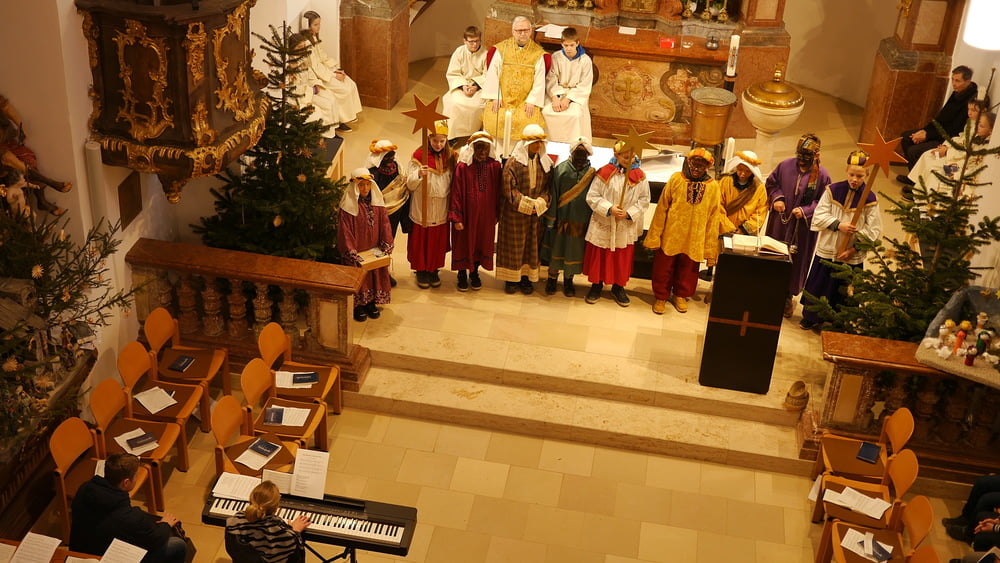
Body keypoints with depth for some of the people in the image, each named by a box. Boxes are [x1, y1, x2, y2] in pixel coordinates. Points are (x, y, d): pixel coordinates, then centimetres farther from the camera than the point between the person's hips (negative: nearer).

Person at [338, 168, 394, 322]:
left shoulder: (377, 201, 0)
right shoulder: (348, 205, -15)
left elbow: (384, 223, 1)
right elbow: (345, 231, -16)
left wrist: (387, 246, -7)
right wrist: (352, 253, -21)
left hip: (374, 250, 5)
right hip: (357, 251, -4)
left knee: (377, 274, 11)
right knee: (358, 277, 4)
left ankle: (372, 303, 29)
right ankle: (359, 305, 21)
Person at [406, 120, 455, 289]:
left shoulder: (450, 157, 1)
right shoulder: (419, 156, -9)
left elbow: (453, 184, 9)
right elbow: (410, 185, -13)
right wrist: (419, 175, -33)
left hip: (441, 210, 3)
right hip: (422, 209, -3)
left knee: (438, 242, 12)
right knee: (420, 241, 7)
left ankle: (433, 270, 30)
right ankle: (421, 271, 24)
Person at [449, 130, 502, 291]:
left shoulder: (495, 166, -3)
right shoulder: (463, 167, -12)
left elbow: (498, 192, 2)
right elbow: (456, 193, -12)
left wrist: (497, 213, 2)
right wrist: (456, 217, -15)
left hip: (486, 215, 3)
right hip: (467, 213, -3)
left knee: (482, 243, 14)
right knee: (464, 243, 10)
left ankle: (474, 272, 34)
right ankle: (462, 274, 28)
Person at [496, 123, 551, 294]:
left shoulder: (545, 163, 4)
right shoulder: (513, 163, -9)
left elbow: (547, 187, 4)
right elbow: (509, 189, -12)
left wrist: (539, 203, -13)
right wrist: (526, 205, -16)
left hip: (536, 212, 4)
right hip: (514, 212, -4)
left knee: (531, 244, 8)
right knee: (513, 243, 4)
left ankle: (526, 277, 18)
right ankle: (511, 278, 15)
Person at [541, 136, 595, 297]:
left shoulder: (592, 173, -3)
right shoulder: (561, 169, -6)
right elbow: (554, 194, -5)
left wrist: (592, 223, -2)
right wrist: (550, 219, -6)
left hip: (580, 221, 1)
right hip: (560, 218, -1)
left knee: (574, 251, 10)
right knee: (556, 247, 9)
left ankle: (568, 280, 27)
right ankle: (552, 278, 26)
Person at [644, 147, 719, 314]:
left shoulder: (713, 186, -5)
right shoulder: (676, 179, -7)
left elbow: (713, 218, -2)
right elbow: (662, 208, -5)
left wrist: (710, 248, -2)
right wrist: (654, 236, -6)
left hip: (694, 239, 1)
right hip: (670, 236, -1)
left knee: (687, 269, 17)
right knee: (664, 269, 10)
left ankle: (680, 295, 39)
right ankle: (661, 297, 30)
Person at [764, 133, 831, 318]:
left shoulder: (822, 176, -12)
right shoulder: (785, 166, -6)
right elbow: (770, 183, 8)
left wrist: (805, 211, -20)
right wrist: (776, 198, -9)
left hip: (802, 228, -2)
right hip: (779, 223, 2)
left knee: (796, 262, 8)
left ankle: (788, 297, 25)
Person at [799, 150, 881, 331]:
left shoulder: (870, 199, -9)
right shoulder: (833, 190, -5)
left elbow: (873, 230, -8)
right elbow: (819, 215, -4)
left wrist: (855, 248, -15)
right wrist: (838, 224, -18)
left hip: (852, 256, -1)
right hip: (827, 250, 2)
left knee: (843, 292, 9)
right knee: (819, 286, 14)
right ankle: (811, 317, 33)